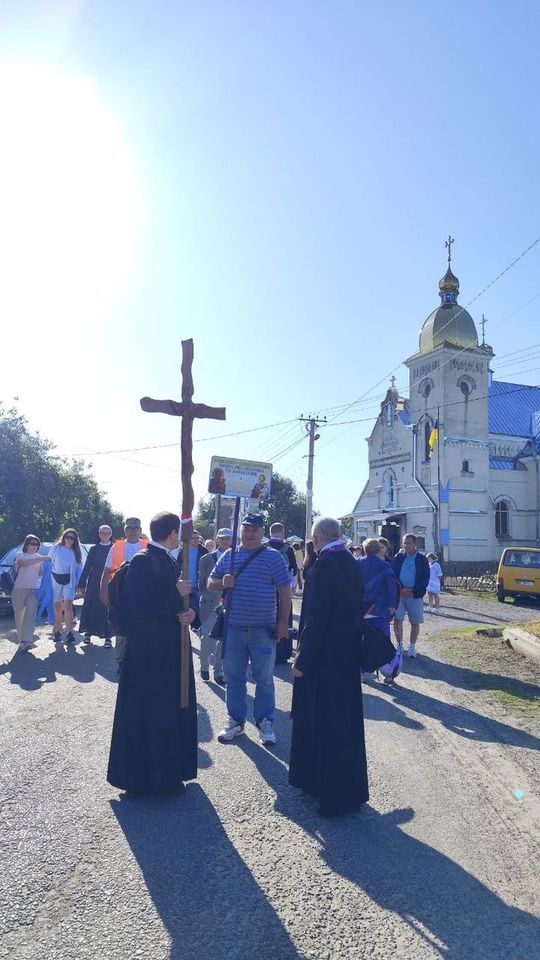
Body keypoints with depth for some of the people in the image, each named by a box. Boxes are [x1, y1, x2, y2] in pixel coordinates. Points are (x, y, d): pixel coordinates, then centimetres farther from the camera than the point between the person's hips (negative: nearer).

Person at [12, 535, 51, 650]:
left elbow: (41, 573, 12)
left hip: (34, 590, 2)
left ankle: (27, 641, -22)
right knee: (19, 616, 6)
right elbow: (25, 563, -21)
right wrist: (42, 559, -28)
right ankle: (21, 639, 20)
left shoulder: (39, 557, 14)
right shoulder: (20, 555, 2)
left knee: (30, 615, -13)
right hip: (19, 589, -1)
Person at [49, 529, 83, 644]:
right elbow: (48, 563, 5)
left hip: (69, 581, 0)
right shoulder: (56, 548, 1)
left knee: (68, 605, -13)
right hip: (56, 580, 0)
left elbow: (79, 568, 8)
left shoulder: (76, 552, 6)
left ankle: (69, 632, -16)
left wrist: (78, 583, 1)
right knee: (57, 606, 6)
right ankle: (57, 632, 18)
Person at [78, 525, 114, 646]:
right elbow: (87, 567, 8)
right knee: (90, 607, 1)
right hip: (94, 584, 2)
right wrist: (82, 585, 3)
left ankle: (108, 637, 6)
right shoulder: (94, 549, 8)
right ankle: (88, 633, 18)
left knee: (107, 609, -1)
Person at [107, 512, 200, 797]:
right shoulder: (142, 562, -16)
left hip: (171, 649, 8)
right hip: (147, 652, -8)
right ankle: (140, 777, 22)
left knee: (172, 710, 15)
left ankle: (168, 773, 30)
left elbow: (187, 594, 9)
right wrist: (176, 593, -20)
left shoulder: (169, 561, 10)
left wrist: (191, 610, -12)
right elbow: (140, 607, -24)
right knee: (144, 712, 4)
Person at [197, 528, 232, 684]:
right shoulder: (206, 559, 2)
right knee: (207, 638, -3)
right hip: (209, 605, -1)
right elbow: (201, 582, 6)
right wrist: (202, 601, 2)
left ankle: (218, 672, 20)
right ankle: (204, 667, 23)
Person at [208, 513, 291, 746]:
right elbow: (210, 584, 13)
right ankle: (236, 721, 28)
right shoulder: (228, 556, 8)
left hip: (263, 630, -3)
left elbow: (285, 591, -2)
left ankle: (265, 722, 22)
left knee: (264, 679, 8)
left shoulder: (273, 557, -1)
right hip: (233, 628, 3)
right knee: (233, 677, 12)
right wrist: (222, 583, -10)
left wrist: (283, 621, -6)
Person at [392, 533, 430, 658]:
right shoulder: (398, 557, 4)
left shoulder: (422, 559, 1)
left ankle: (412, 647, 21)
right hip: (399, 593, 1)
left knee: (415, 622, 5)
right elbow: (393, 575, 0)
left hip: (415, 595, 0)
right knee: (397, 619, -5)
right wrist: (401, 589, -14)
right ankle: (399, 645, 9)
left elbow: (426, 579, -2)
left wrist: (413, 591, -12)